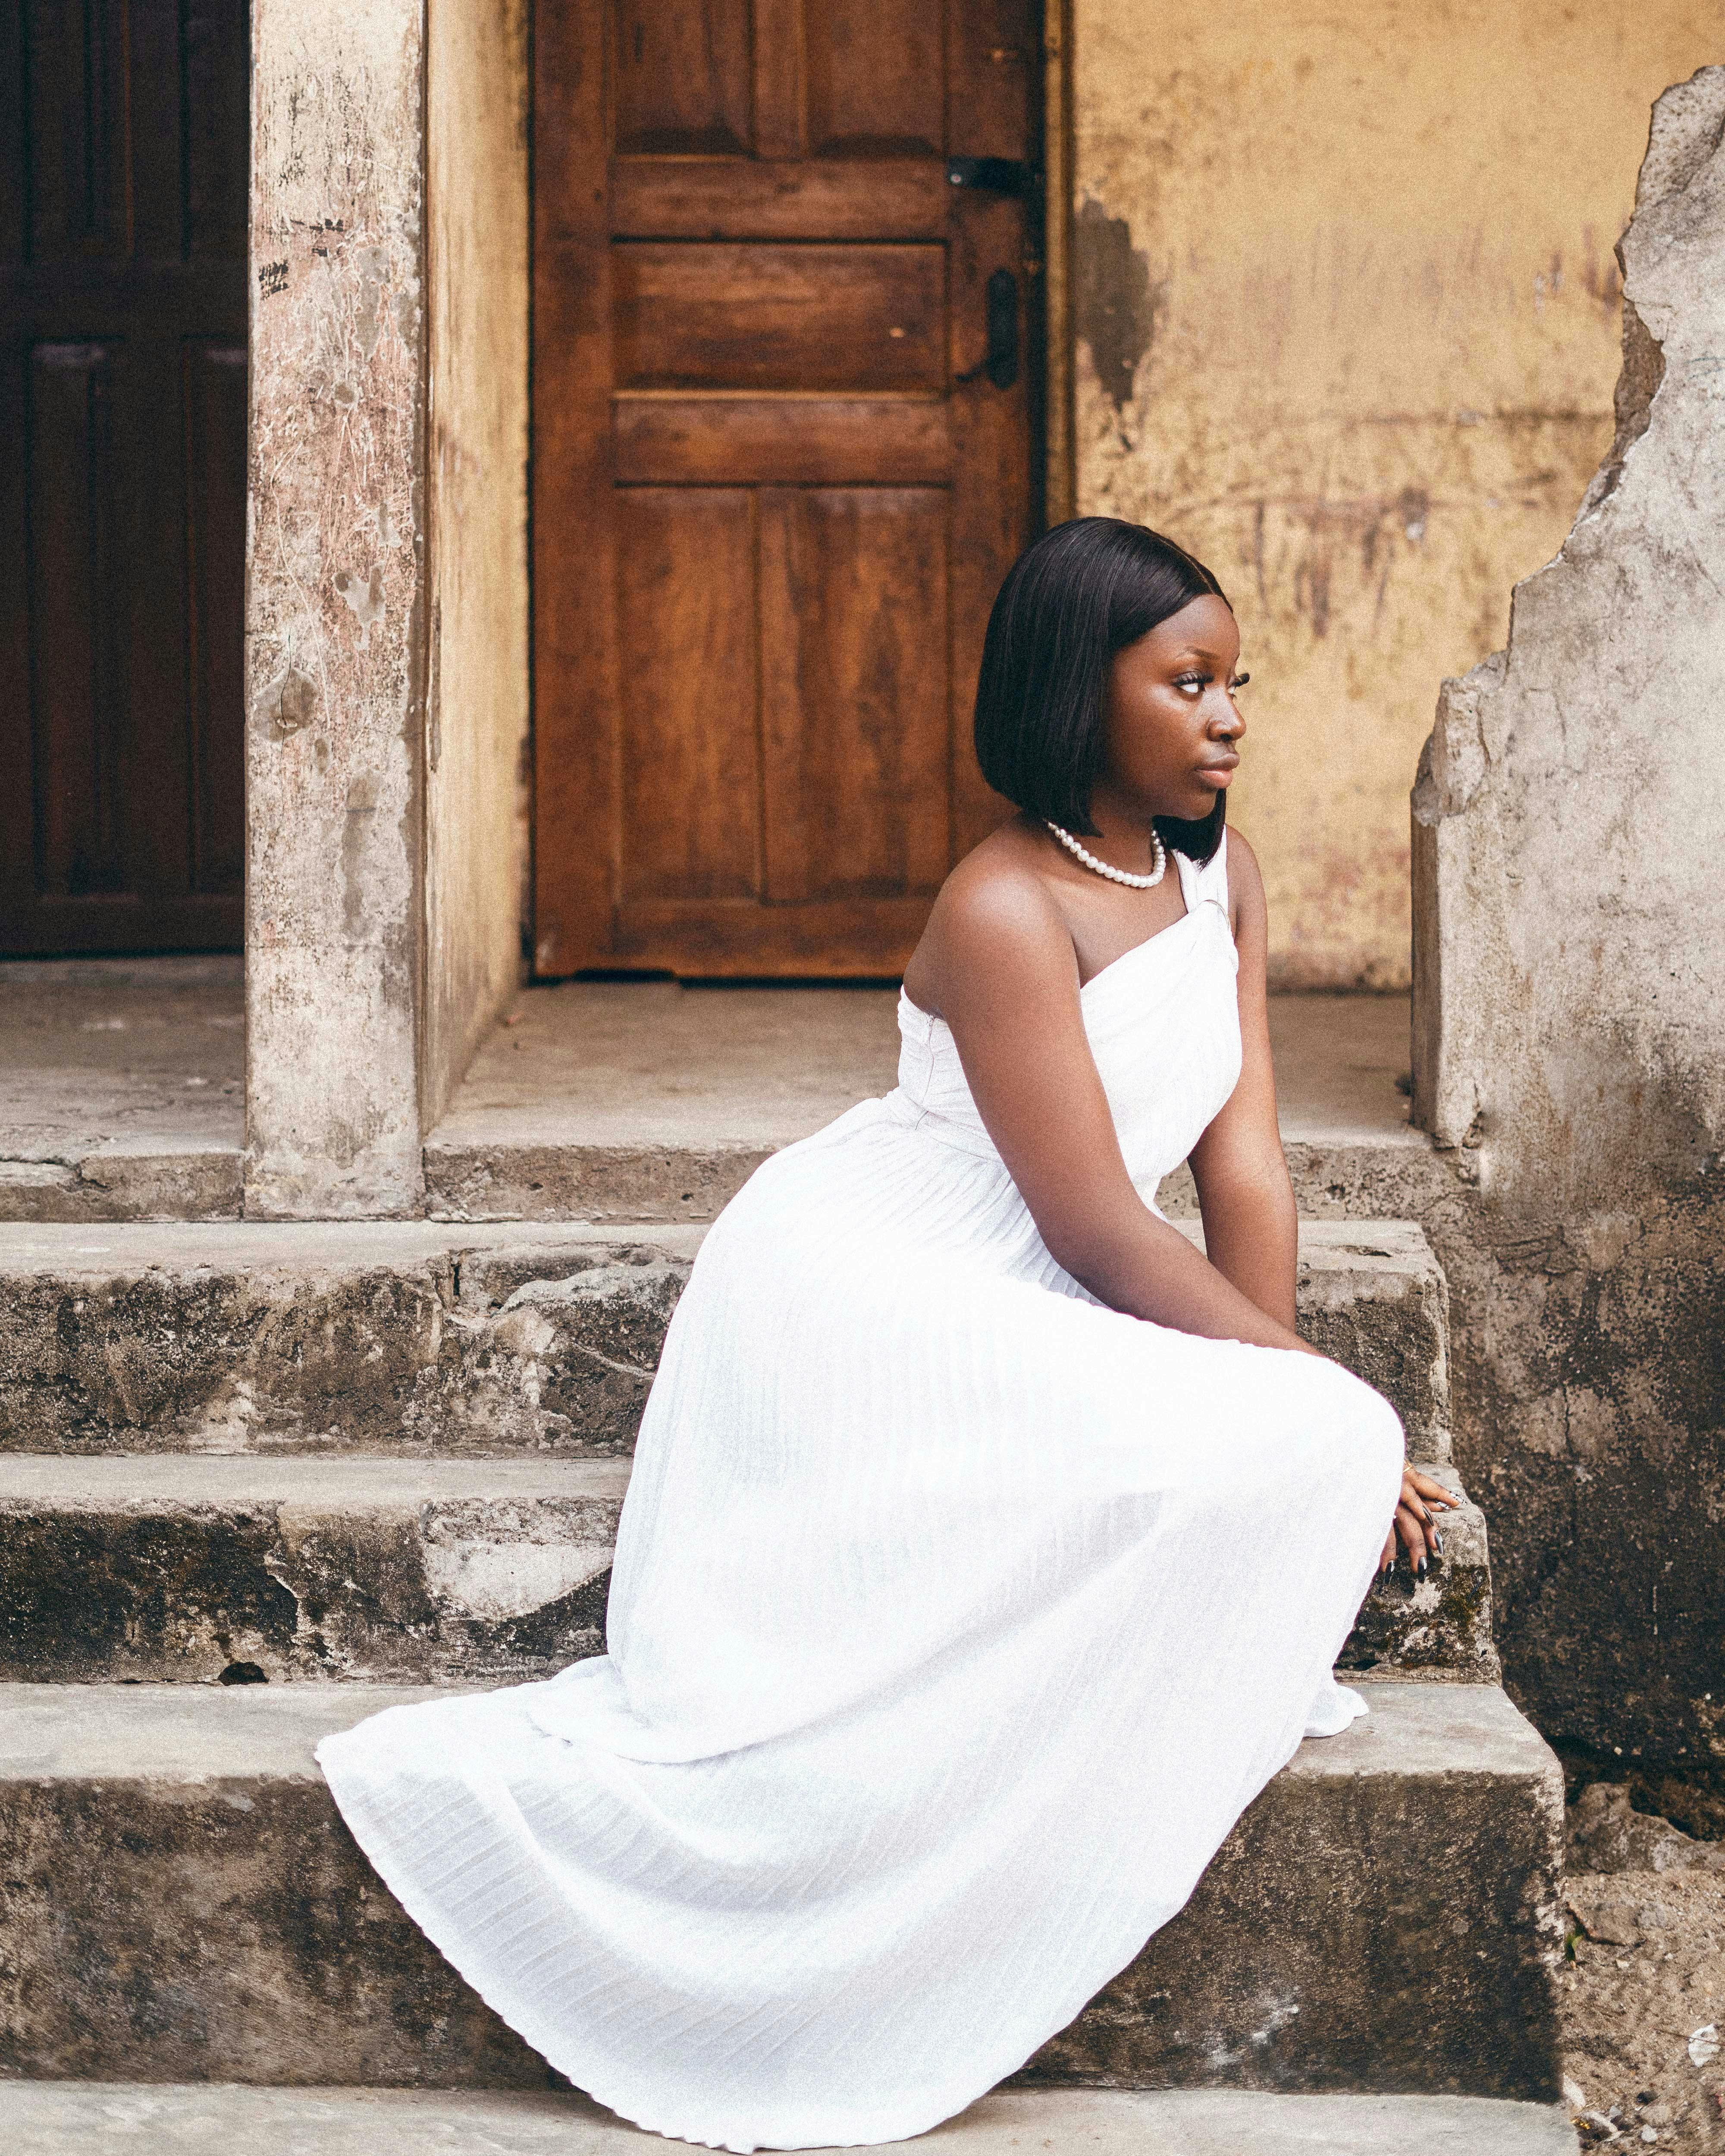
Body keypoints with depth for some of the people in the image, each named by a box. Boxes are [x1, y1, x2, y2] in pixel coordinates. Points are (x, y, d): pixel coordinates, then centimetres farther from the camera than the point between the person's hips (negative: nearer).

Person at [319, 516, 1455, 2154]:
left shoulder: (1217, 879, 6)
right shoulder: (1006, 910, -19)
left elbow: (1243, 1166, 2)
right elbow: (1097, 1231, -20)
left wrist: (1283, 1391, -7)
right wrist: (1317, 1403, -17)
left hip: (1006, 1329, 8)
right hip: (860, 1300, -8)